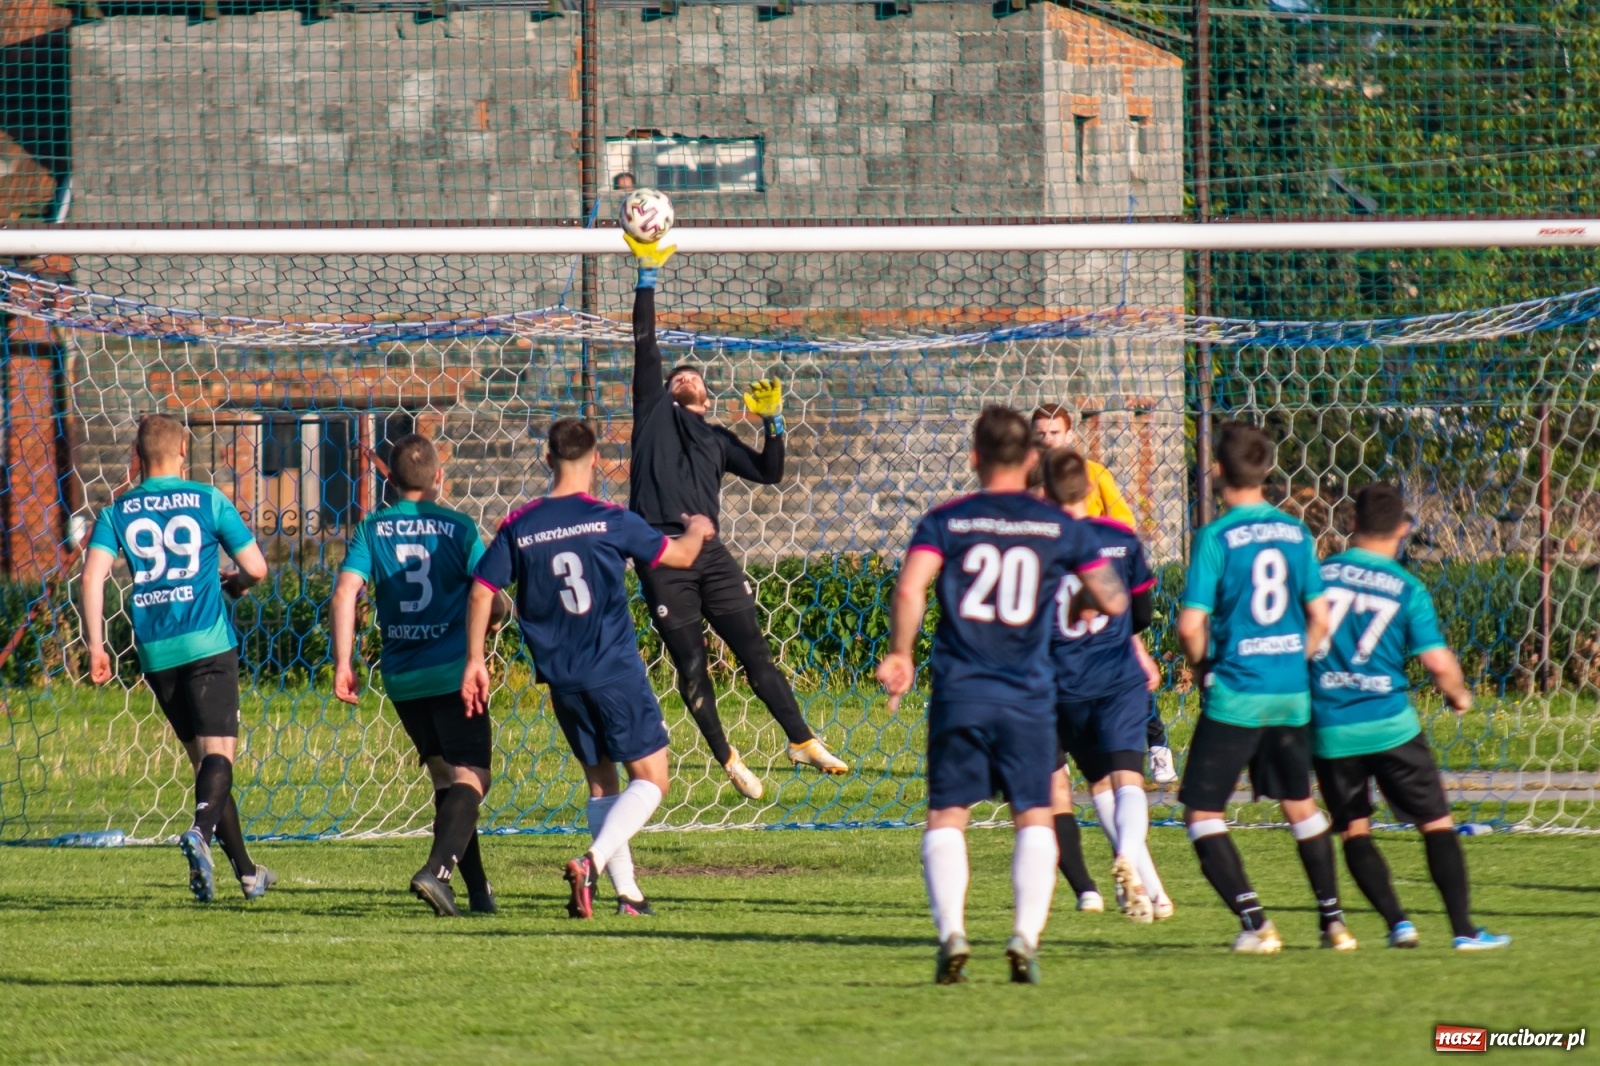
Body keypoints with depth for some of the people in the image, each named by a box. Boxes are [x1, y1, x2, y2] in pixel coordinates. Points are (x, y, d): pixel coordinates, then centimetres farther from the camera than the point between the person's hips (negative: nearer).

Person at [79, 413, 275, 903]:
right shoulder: (208, 501, 3)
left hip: (155, 651, 3)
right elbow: (256, 568, 3)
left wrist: (95, 645, -5)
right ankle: (201, 831, -39)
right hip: (207, 642, -3)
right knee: (218, 750, -9)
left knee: (202, 757, 13)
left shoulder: (118, 512, 7)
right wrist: (233, 582, 26)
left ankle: (246, 870, 18)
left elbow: (93, 574, -6)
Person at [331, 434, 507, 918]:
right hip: (451, 671, -4)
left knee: (444, 776, 17)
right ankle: (437, 869, -29)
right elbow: (496, 604, -6)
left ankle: (479, 891, 19)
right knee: (470, 777, -4)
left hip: (400, 675, 4)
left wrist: (342, 663, -7)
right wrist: (493, 615, 17)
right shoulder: (458, 527, -4)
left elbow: (345, 593, -9)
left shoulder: (373, 528, 2)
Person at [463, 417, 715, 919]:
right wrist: (698, 530, 28)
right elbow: (680, 555, 5)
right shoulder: (610, 521, -7)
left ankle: (627, 892, 14)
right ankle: (591, 863, -18)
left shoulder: (517, 528, 0)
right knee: (650, 779, 3)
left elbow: (482, 593, 0)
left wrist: (475, 662, 8)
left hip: (562, 680, 4)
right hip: (616, 671, -4)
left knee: (601, 783, 17)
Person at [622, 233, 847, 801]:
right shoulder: (655, 411, 15)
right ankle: (728, 759, 12)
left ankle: (803, 741, 6)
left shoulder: (716, 439, 22)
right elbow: (646, 347, 9)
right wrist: (647, 276, 6)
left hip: (709, 552, 2)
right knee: (690, 666, 1)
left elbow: (769, 473, 20)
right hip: (662, 555, -2)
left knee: (754, 651, 1)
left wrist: (772, 420, 8)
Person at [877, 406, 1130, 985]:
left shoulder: (946, 521, 1)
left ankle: (951, 933, -11)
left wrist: (899, 654, 1)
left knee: (946, 817, 6)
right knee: (1034, 817, 9)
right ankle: (1026, 937, -6)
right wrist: (1086, 601, 31)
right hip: (1028, 696, 0)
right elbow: (1113, 601, 9)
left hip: (959, 694, 0)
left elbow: (909, 590, -13)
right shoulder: (1060, 527, 4)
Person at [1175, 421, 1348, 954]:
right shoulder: (1296, 533, 4)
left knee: (1202, 811, 3)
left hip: (1235, 694, -5)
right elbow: (1319, 618, 6)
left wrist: (1204, 670, 3)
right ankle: (1333, 921, 23)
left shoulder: (1216, 537, -11)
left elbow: (1191, 625, -15)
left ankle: (1255, 922, -10)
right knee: (1300, 804, 22)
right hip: (1292, 691, 5)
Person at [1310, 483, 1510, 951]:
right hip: (1390, 726, -2)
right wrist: (1459, 696, 13)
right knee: (1437, 824, 7)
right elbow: (1439, 664, -8)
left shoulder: (1319, 575, 2)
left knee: (1354, 831, 14)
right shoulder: (1408, 590, -4)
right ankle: (1463, 928, 1)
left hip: (1329, 730, 2)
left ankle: (1397, 923, 2)